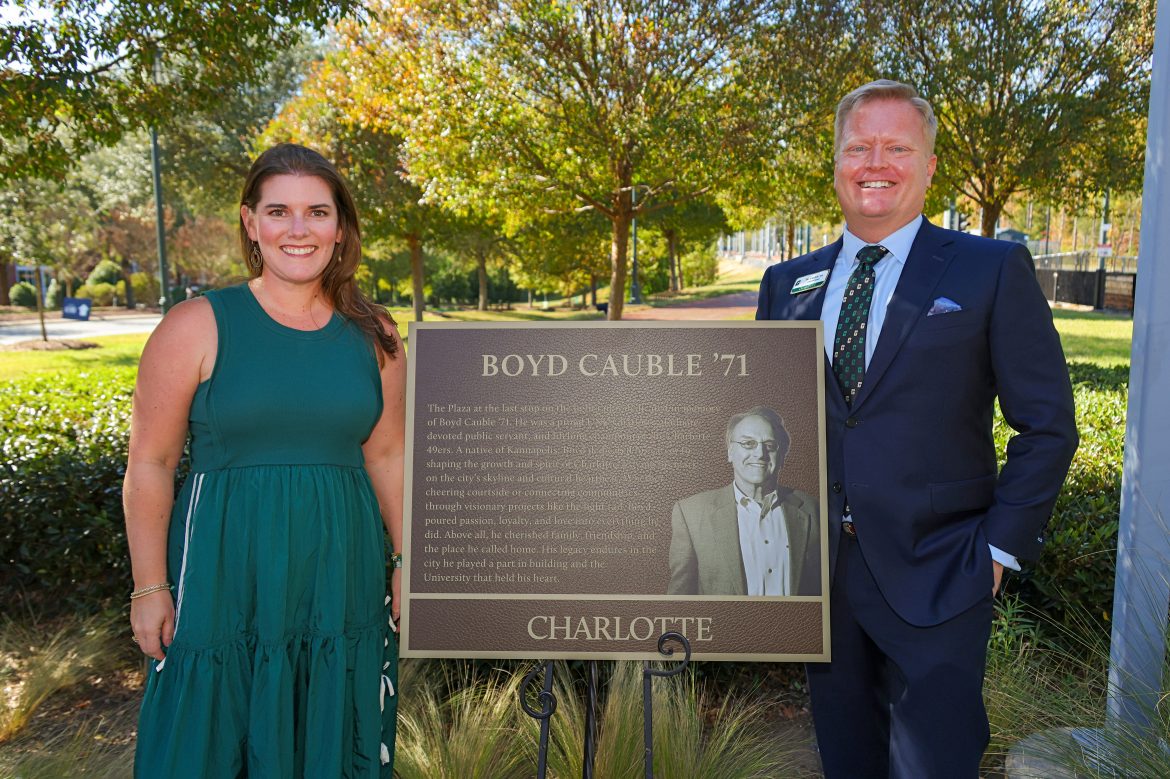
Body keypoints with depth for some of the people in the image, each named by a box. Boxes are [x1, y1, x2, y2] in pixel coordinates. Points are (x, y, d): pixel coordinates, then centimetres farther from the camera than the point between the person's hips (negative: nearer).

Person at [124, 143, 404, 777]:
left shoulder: (374, 336, 3)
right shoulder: (196, 327, -7)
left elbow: (387, 458, 9)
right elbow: (149, 466, -4)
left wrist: (408, 561, 8)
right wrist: (149, 587, -6)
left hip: (340, 576, 3)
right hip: (225, 576, -2)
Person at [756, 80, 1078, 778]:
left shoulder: (994, 271, -3)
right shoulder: (787, 284, 7)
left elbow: (1048, 425, -3)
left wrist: (999, 549, -8)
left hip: (935, 579, -3)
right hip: (814, 570, 4)